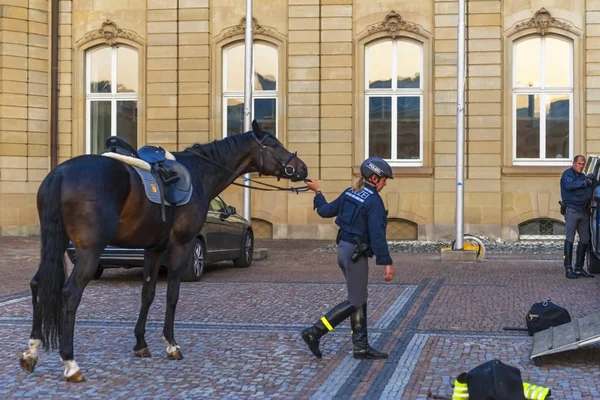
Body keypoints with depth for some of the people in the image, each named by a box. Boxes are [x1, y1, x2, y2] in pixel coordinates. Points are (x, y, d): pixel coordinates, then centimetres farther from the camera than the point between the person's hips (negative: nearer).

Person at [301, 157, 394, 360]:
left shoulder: (349, 193, 6)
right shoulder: (374, 201, -17)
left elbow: (326, 211, 15)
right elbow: (377, 236, -21)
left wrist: (317, 191, 32)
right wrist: (387, 263, -19)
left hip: (343, 249, 9)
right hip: (356, 254, -9)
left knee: (360, 300, 14)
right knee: (355, 302, 0)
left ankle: (361, 347, 17)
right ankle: (314, 332, -3)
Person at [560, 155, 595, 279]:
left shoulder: (583, 176, 22)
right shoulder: (567, 174, -1)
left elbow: (589, 193, 14)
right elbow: (570, 185, -21)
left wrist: (590, 180, -2)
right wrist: (585, 182, -19)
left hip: (584, 211, 8)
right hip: (572, 211, -8)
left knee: (585, 240, 8)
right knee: (570, 239, -8)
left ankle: (579, 268, 15)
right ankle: (568, 269, -9)